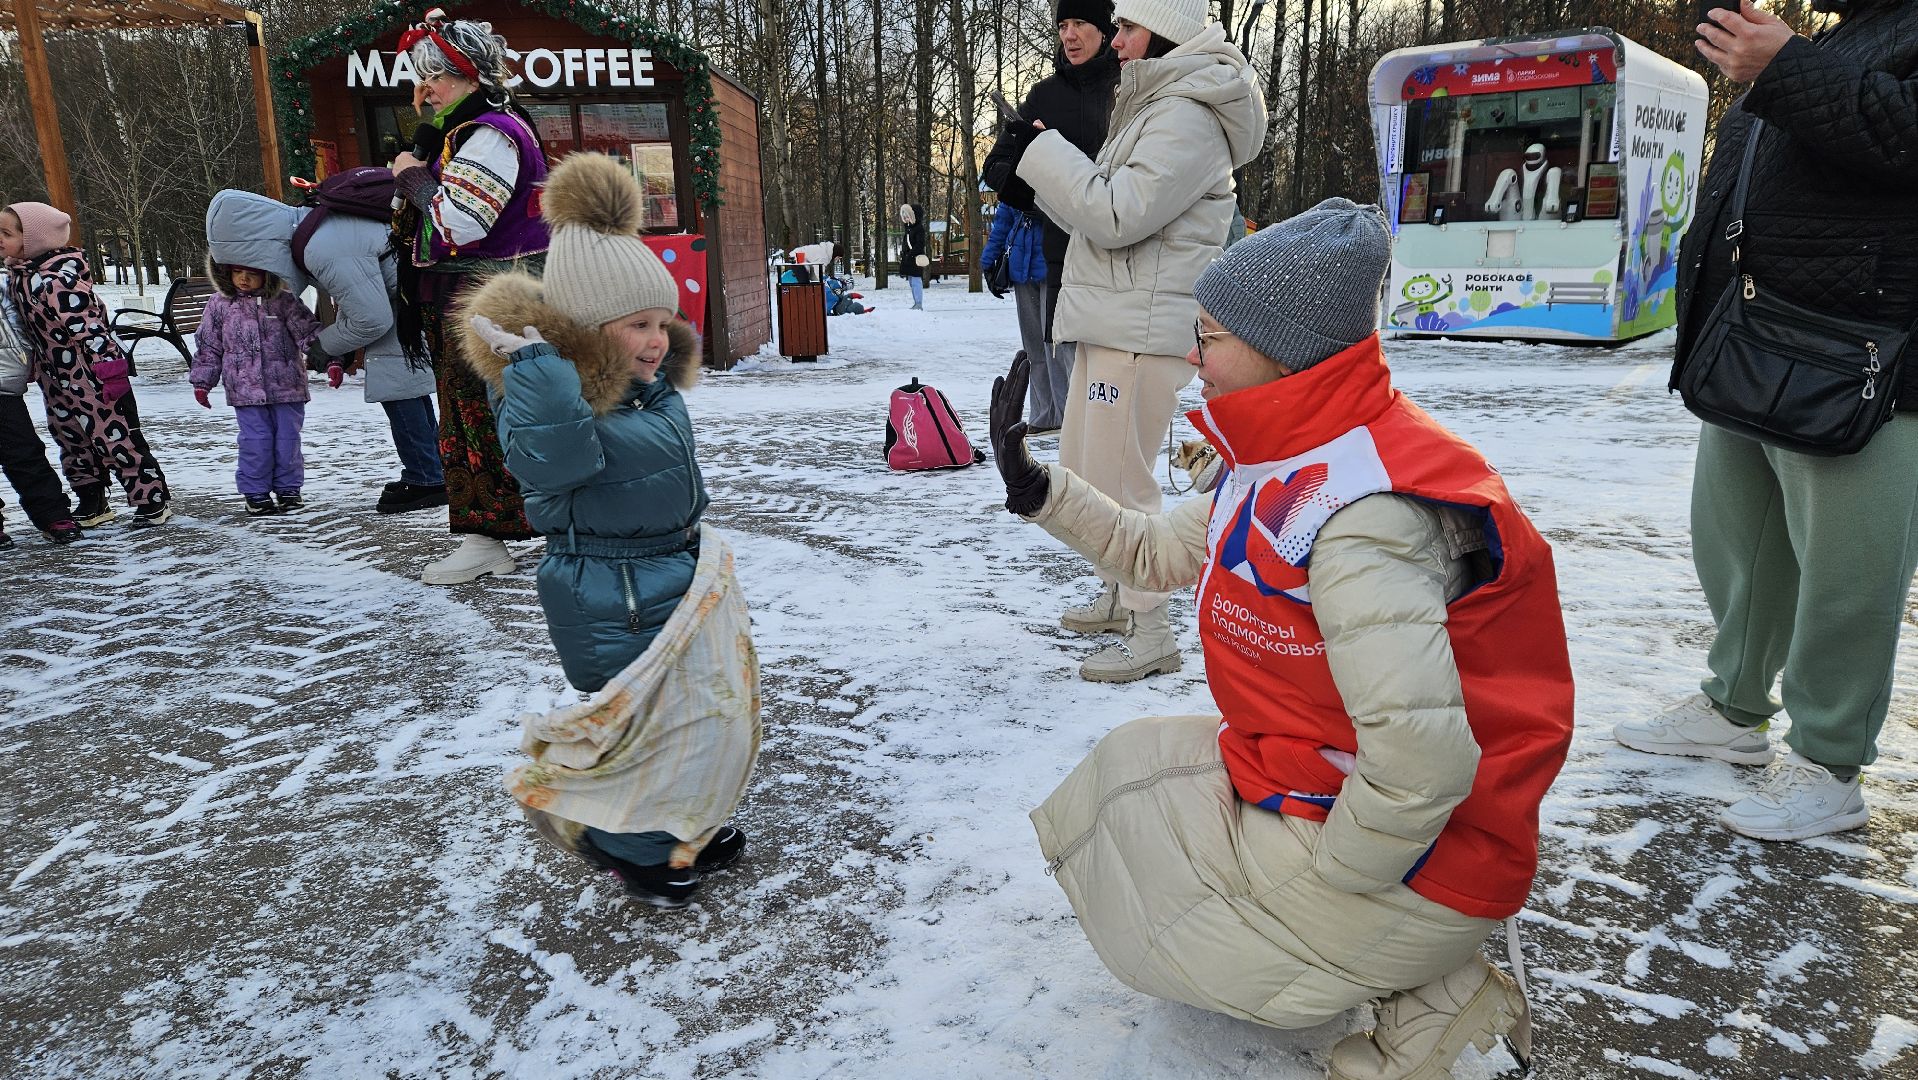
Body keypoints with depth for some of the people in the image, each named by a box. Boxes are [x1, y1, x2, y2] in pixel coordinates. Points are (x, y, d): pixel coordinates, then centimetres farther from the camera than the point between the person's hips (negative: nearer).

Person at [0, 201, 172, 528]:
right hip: (58, 383, 10)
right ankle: (92, 505, 30)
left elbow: (89, 326, -26)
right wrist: (33, 369, 24)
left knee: (117, 439, -3)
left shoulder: (55, 280, -22)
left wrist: (110, 369, -28)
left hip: (92, 378, -10)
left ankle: (153, 501, 7)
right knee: (72, 443, 18)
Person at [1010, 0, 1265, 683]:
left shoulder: (1187, 117, -12)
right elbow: (1095, 211, 21)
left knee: (1118, 482, -8)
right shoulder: (1151, 109, 21)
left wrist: (1043, 150, -12)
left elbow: (1116, 214, -20)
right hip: (1110, 321, 11)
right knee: (1080, 469, 17)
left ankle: (1152, 634, 2)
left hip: (1141, 329, -11)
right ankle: (1119, 597, 32)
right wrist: (1042, 163, 7)